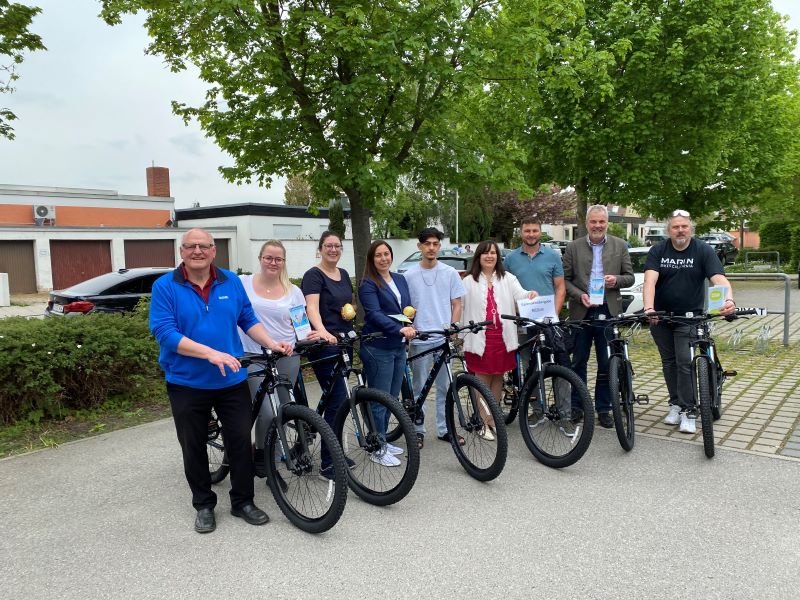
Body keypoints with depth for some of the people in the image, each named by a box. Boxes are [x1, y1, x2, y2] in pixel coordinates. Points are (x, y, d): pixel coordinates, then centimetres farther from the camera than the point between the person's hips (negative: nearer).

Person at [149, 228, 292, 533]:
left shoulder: (231, 282, 3)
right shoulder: (165, 287, -8)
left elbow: (248, 320, 10)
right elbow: (164, 332, -17)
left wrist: (271, 343, -6)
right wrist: (211, 353, -27)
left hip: (232, 380, 2)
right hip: (186, 383, -2)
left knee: (241, 442, 6)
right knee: (194, 448, 11)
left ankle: (243, 501, 24)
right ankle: (204, 505, 30)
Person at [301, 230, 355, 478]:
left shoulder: (344, 274, 14)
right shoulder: (313, 275, -9)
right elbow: (312, 307, -25)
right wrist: (322, 331, -42)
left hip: (344, 342, 7)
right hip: (324, 345, -7)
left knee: (335, 399, 13)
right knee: (338, 400, -10)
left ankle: (335, 452, 25)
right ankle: (327, 463, -2)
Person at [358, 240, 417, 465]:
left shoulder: (400, 280, 13)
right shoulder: (368, 284, -8)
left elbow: (409, 308, 17)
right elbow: (374, 313, -20)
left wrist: (409, 322, -5)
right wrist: (399, 329, -33)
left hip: (398, 346, 7)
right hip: (378, 348, -7)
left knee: (392, 398, 14)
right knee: (380, 399, -1)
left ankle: (382, 441, 29)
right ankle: (377, 449, 10)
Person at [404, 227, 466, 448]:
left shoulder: (450, 273, 5)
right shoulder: (409, 275, 2)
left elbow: (456, 305, 7)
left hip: (444, 338, 1)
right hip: (420, 340, -1)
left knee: (444, 387, 8)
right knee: (419, 388, 7)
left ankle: (444, 429, 19)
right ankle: (418, 431, 18)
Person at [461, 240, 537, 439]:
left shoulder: (507, 278, 9)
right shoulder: (469, 281, 5)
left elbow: (520, 295, -5)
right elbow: (460, 306, 5)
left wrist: (530, 294, -28)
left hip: (502, 336, 2)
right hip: (480, 337, -2)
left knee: (498, 378, 11)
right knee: (482, 379, 0)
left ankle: (494, 419, 24)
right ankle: (484, 423, 8)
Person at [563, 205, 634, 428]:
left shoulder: (620, 246, 6)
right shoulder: (573, 247, 3)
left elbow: (629, 277, 7)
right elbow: (565, 279, 3)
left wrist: (616, 280, -14)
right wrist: (580, 295, -13)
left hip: (608, 311, 1)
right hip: (581, 311, 0)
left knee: (607, 363, 6)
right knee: (579, 360, 9)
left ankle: (603, 408, 18)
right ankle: (576, 404, 22)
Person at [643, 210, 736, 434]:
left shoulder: (704, 251, -8)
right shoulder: (657, 251, -6)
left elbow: (719, 278, -21)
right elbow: (650, 280, -20)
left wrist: (729, 299, -42)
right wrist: (648, 308, -37)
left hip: (689, 316, -2)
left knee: (685, 362, -8)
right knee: (669, 362, 11)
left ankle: (688, 411, 1)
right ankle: (675, 404, 25)